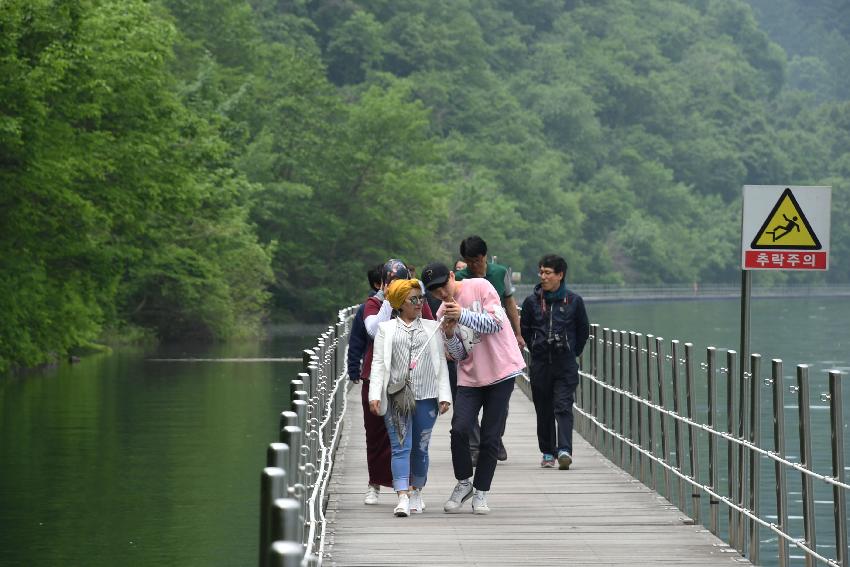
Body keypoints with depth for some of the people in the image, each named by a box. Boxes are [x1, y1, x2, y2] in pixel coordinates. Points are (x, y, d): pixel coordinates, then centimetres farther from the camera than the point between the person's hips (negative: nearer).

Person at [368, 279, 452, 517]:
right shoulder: (386, 329, 9)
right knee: (400, 446, -10)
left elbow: (441, 363, 10)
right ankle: (403, 498, -17)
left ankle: (416, 493, 22)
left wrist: (444, 395, 1)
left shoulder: (432, 327, 13)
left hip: (426, 396, 2)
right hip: (396, 396, -2)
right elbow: (378, 363, 5)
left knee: (420, 448, 7)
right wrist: (374, 395, -7)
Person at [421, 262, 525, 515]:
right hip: (470, 377, 3)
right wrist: (449, 334, -13)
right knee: (459, 429, -15)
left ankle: (481, 492, 10)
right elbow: (458, 355, 7)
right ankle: (463, 482, 5)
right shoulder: (443, 312, 7)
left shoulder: (480, 287, -6)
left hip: (501, 372, -3)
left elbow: (496, 323, -14)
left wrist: (463, 315, -23)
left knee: (490, 437, -2)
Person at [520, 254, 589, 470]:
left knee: (563, 407, -12)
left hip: (565, 364, -2)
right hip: (540, 364, 2)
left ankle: (564, 449, -20)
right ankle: (548, 452, 14)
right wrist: (536, 350, 9)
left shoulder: (574, 301, 0)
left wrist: (572, 352, 8)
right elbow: (524, 330, 13)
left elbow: (583, 331, 10)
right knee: (544, 410, 6)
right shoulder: (532, 302, 3)